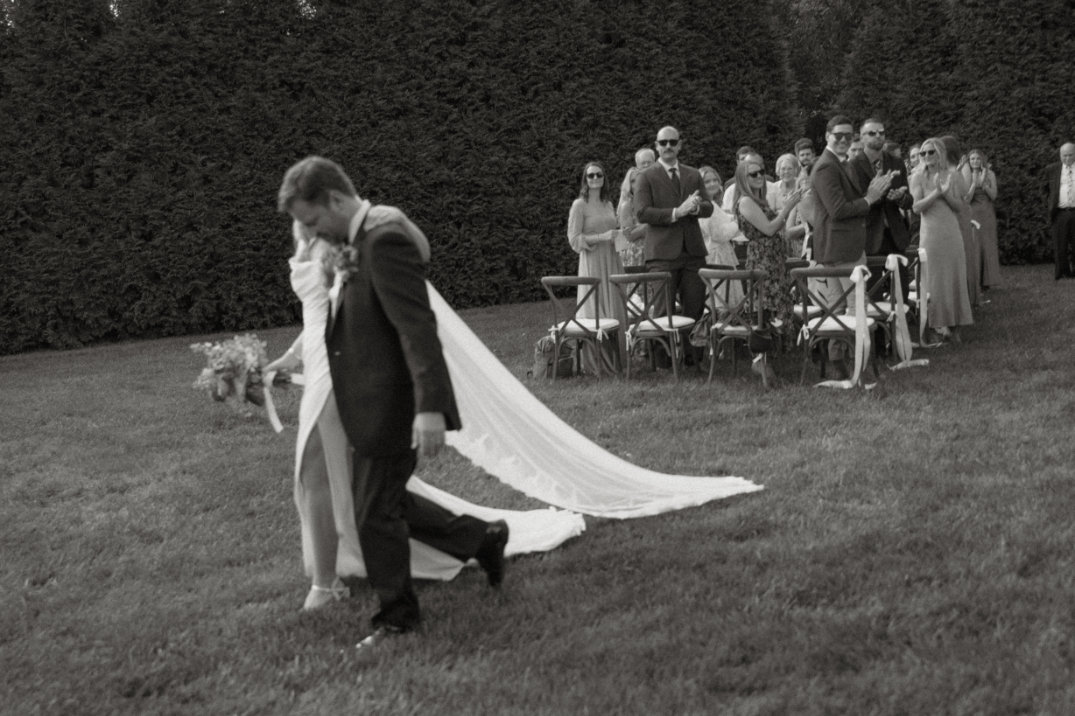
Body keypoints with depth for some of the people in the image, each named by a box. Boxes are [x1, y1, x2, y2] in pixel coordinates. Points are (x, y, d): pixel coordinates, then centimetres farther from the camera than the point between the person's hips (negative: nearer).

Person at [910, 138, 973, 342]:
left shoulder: (950, 175, 8)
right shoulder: (918, 177, -2)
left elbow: (959, 206, 5)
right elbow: (916, 207, -11)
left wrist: (946, 193, -12)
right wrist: (936, 192, -18)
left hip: (952, 232, 3)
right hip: (931, 232, -3)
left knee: (954, 277, 5)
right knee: (935, 279, -1)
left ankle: (953, 325, 11)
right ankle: (939, 323, 6)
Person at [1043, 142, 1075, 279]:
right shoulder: (1051, 170, 8)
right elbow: (1047, 190, 19)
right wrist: (1049, 204, 10)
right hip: (1060, 213, 0)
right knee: (1060, 247, 0)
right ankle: (1062, 273, 5)